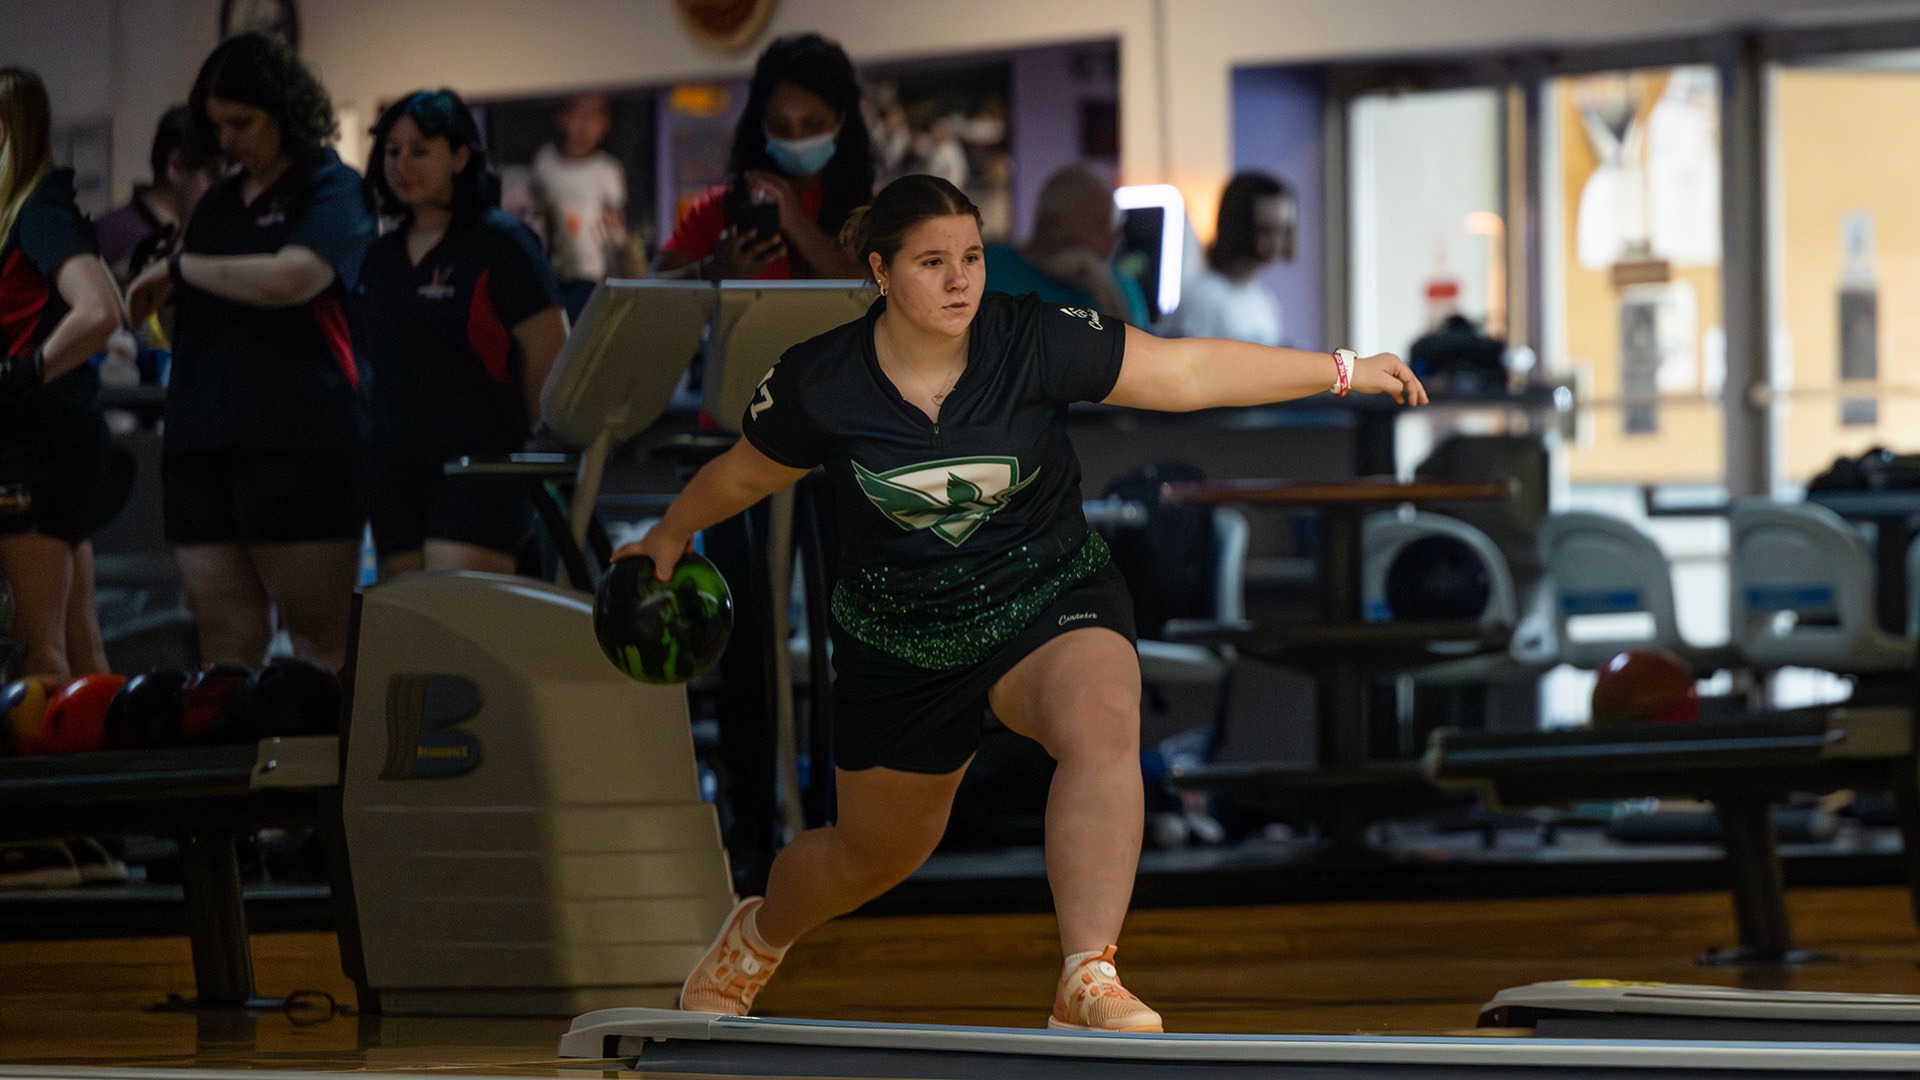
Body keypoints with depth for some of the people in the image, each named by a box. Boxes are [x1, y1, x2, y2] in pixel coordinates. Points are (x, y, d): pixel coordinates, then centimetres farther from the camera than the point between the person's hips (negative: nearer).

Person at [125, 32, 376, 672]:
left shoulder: (331, 189, -1)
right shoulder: (220, 201, 21)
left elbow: (289, 279, -18)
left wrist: (181, 267, -6)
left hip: (296, 444, -7)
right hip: (203, 439, 7)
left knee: (322, 639, -7)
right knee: (227, 638, 1)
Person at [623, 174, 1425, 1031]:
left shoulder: (1035, 341, -18)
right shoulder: (818, 384, -15)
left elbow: (1188, 370, -17)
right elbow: (747, 472, 6)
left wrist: (1342, 370, -21)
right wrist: (672, 534, 22)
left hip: (1052, 603, -1)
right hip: (899, 635, 1)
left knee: (1102, 728, -35)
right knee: (876, 854, 16)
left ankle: (1087, 985, -41)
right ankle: (756, 936, 51)